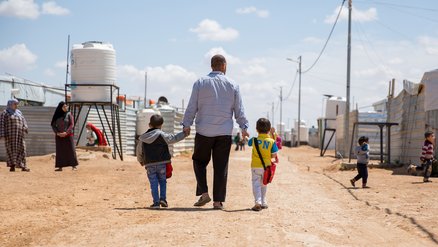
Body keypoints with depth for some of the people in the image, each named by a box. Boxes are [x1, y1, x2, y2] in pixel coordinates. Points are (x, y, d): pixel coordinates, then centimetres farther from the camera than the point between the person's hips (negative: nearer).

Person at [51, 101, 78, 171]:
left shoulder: (69, 114, -1)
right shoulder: (57, 115, 5)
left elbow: (72, 125, -6)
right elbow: (53, 125, 4)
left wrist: (66, 132, -16)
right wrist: (57, 133, -10)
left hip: (68, 135, -2)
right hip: (59, 136, 2)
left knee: (70, 150, -4)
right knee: (60, 151, 1)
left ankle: (74, 165, -1)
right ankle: (60, 167, 3)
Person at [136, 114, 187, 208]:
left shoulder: (143, 138, 9)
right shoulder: (162, 135, -3)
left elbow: (139, 152, 17)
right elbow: (173, 139, -9)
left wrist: (141, 161, 34)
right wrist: (184, 134, 2)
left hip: (150, 165, 2)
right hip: (162, 163, -2)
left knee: (153, 183, 4)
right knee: (162, 181, 13)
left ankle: (156, 202, -2)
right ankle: (163, 198, 0)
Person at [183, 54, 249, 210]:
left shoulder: (200, 83, 2)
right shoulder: (232, 85, 5)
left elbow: (192, 107, 1)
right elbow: (239, 110, 7)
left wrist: (187, 124, 5)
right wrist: (244, 127, 14)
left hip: (204, 132, -1)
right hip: (224, 133, 1)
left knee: (199, 161, 15)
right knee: (221, 166, 4)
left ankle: (203, 193, 2)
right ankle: (218, 201, 4)